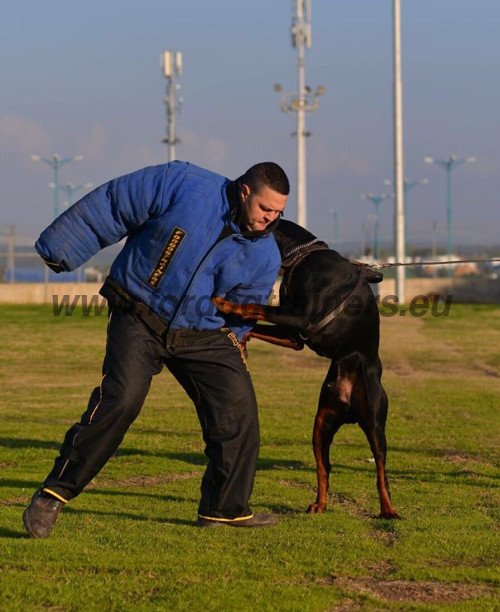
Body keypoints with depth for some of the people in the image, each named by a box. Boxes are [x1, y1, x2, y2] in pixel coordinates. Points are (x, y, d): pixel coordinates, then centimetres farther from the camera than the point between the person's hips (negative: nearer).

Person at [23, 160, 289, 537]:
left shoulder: (264, 256, -1)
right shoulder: (183, 185, -15)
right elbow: (110, 207, -8)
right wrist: (61, 248, -5)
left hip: (203, 335, 5)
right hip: (140, 318, -4)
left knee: (238, 407, -6)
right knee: (121, 400, -21)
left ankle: (225, 508, 10)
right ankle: (54, 494, -13)